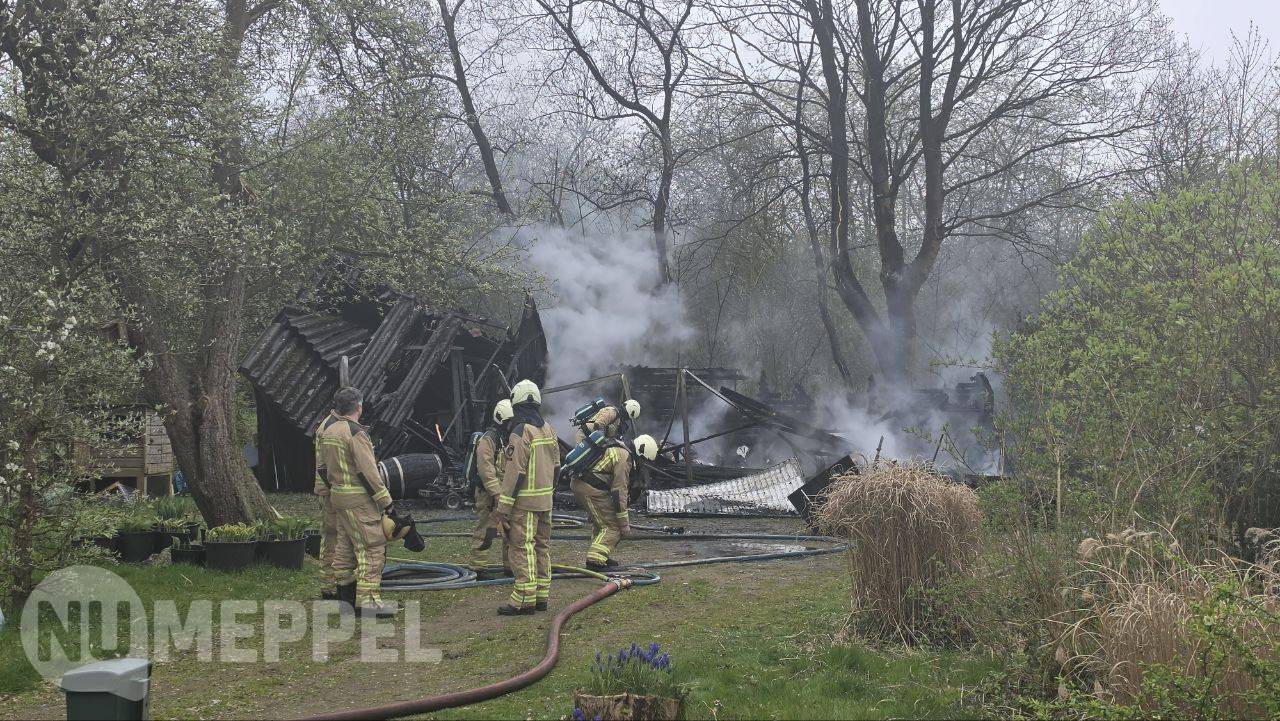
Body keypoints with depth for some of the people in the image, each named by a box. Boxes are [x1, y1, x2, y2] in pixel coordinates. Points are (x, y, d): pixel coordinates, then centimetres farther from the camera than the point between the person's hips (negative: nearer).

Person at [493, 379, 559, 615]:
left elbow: (515, 473, -19)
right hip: (545, 501, 9)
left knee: (522, 548, -6)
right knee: (542, 546, 14)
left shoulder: (520, 433, -16)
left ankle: (524, 599, -6)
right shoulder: (548, 429, 10)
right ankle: (542, 596, 19)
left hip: (525, 502, -9)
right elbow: (556, 466, 16)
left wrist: (503, 507, -16)